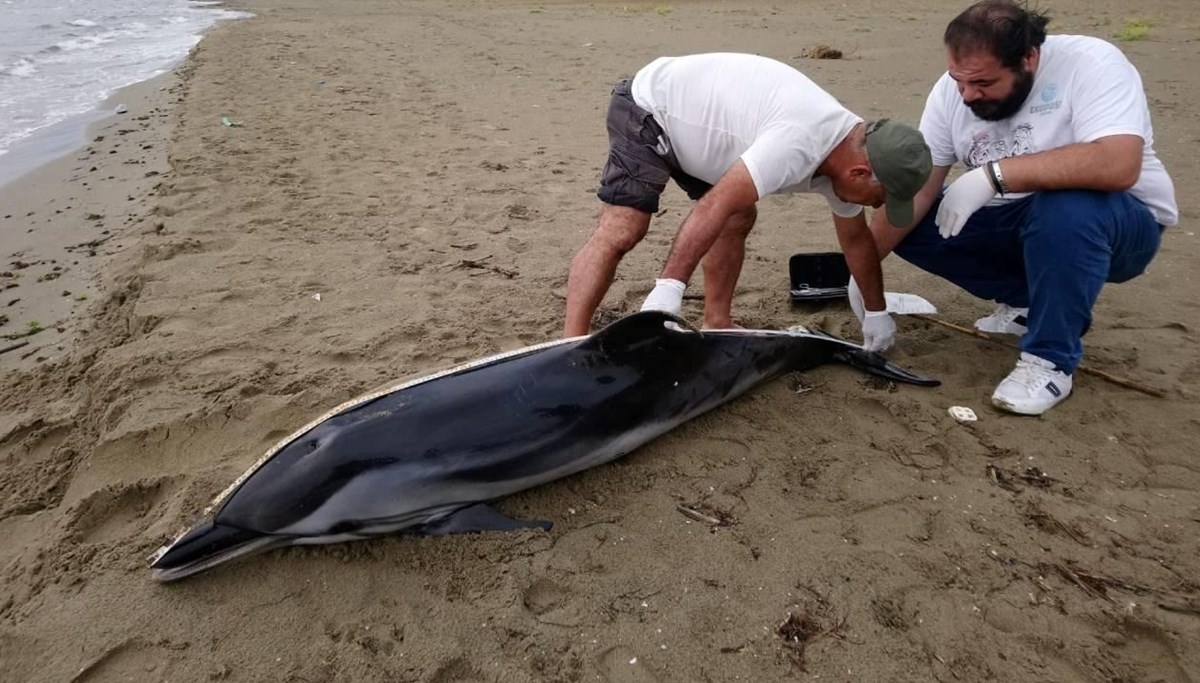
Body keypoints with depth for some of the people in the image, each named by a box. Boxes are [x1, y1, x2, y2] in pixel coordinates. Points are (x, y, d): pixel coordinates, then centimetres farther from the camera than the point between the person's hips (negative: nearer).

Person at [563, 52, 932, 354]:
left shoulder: (847, 152, -1)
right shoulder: (800, 142, -33)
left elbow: (856, 237, 12)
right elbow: (716, 205, -38)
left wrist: (877, 312, 21)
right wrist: (669, 287, -40)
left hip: (688, 119, 9)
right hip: (648, 107, -9)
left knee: (739, 220, 8)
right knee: (621, 229, -21)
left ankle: (717, 325, 15)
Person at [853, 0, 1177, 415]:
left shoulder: (1090, 63, -23)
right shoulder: (953, 89, -8)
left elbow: (1118, 164, -38)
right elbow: (916, 189, -9)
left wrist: (993, 174, -39)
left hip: (1121, 224, -5)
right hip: (1018, 222, 6)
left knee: (1064, 207, -38)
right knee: (909, 224, -9)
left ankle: (1051, 360, -19)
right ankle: (1026, 301, 5)